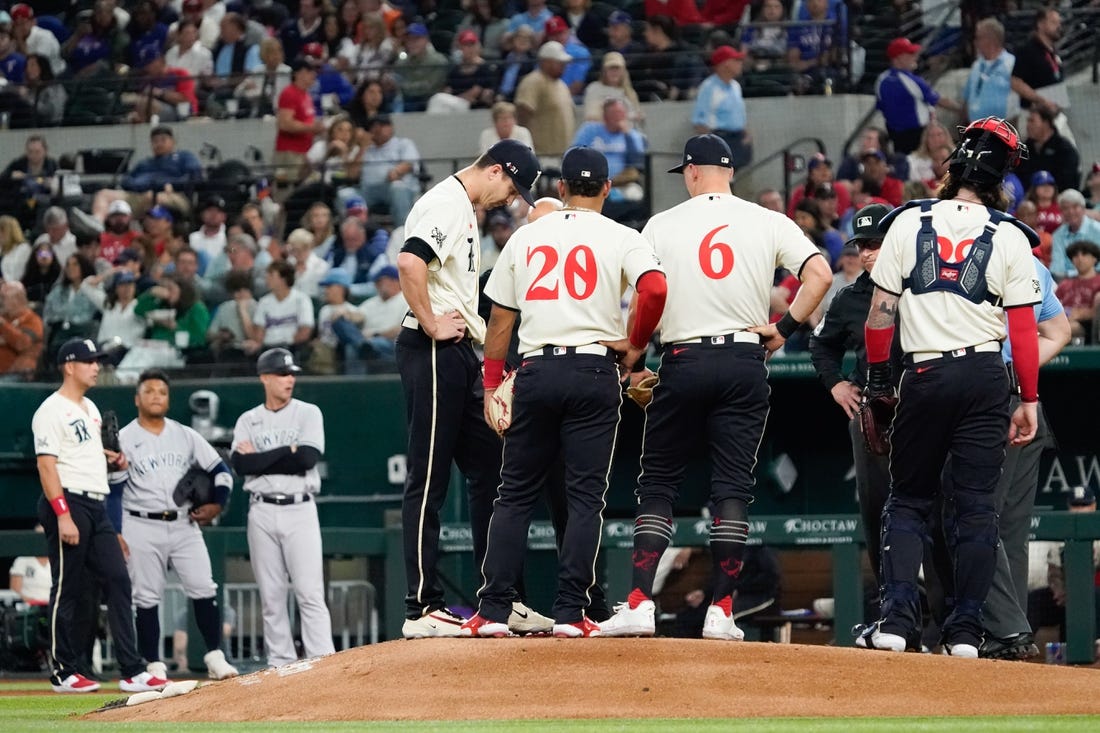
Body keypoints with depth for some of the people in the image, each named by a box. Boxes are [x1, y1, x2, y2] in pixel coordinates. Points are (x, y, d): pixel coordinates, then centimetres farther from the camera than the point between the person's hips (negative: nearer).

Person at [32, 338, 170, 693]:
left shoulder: (90, 409, 18)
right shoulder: (52, 411, -10)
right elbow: (47, 464, -17)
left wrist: (112, 459, 9)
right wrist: (63, 516, -24)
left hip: (97, 505, 9)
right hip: (69, 503, -9)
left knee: (118, 581, 1)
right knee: (68, 590, -3)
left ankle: (131, 671, -1)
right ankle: (62, 673, 6)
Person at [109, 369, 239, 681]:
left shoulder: (185, 436, 9)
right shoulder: (123, 439, 0)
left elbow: (220, 471, 12)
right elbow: (114, 491, -2)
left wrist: (217, 504, -4)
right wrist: (116, 535, -9)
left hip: (184, 526, 3)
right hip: (142, 529, -3)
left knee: (204, 590, -6)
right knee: (147, 598, 0)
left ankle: (215, 658, -2)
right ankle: (154, 666, 5)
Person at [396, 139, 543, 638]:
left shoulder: (466, 209, 22)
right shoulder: (447, 203, -11)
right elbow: (410, 262, -27)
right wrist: (431, 325, -20)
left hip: (461, 355, 11)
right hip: (434, 353, -11)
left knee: (488, 472, 12)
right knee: (429, 480, -8)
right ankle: (421, 610, -8)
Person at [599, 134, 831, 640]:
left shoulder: (662, 225, 1)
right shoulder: (769, 223, 4)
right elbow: (819, 273, -8)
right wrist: (785, 327, 0)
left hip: (683, 361, -1)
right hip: (745, 360, 1)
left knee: (657, 484, 6)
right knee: (733, 486, 3)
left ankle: (640, 603, -4)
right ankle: (722, 611, -2)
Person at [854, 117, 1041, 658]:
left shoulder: (909, 223, 1)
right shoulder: (1010, 238, -1)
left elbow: (881, 310, 1)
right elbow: (1023, 327, -2)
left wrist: (876, 380, 11)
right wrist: (1029, 400, 4)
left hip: (925, 375, 0)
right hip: (986, 376, 0)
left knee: (908, 500, 10)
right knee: (977, 505, 4)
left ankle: (897, 619, -5)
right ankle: (965, 630, 1)